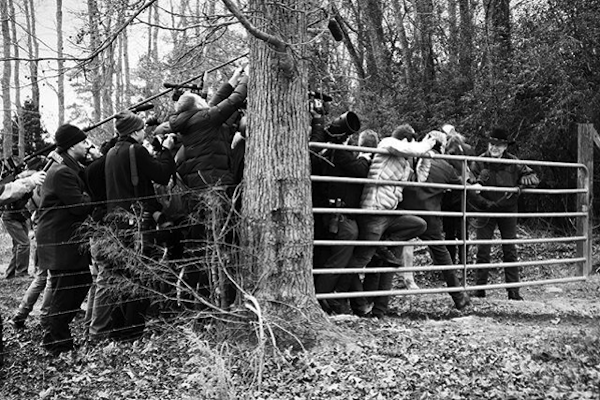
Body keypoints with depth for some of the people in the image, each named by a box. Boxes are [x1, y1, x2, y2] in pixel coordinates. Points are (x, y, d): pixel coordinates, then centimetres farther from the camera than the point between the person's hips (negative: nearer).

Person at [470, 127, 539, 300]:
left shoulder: (513, 163, -5)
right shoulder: (479, 162, -7)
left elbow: (533, 177, 1)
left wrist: (522, 181, -18)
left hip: (508, 210, 1)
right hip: (486, 209, -1)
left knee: (510, 251, 4)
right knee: (482, 250, -2)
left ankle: (514, 291, 10)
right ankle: (479, 288, 7)